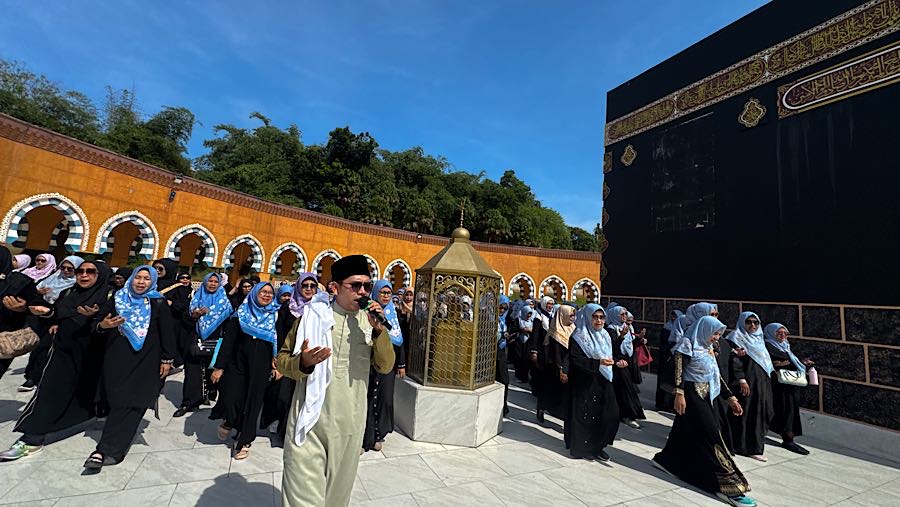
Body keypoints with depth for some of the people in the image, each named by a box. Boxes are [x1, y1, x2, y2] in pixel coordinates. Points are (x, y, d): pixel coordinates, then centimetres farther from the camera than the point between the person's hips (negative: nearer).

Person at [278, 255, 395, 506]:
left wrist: (379, 330, -18)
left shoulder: (369, 320, 1)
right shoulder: (313, 315, -5)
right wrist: (303, 362, -22)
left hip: (350, 424, 3)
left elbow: (386, 366, -2)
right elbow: (282, 359, 0)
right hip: (311, 421, -3)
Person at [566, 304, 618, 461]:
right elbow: (575, 360, -18)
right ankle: (582, 447, 19)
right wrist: (598, 363, -25)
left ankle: (597, 446, 22)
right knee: (584, 416, 1)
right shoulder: (578, 337, -11)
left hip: (603, 382, 7)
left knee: (611, 414, 5)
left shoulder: (605, 336, 11)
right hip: (584, 383, -7)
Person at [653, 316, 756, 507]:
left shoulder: (707, 349, 13)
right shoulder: (688, 345, -11)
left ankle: (666, 459, 30)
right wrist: (679, 394, -22)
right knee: (710, 434, -8)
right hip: (692, 395, -9)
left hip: (706, 396, 9)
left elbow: (716, 375, 16)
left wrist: (730, 397, 13)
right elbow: (678, 371, -16)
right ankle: (726, 485, -2)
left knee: (687, 432, 15)